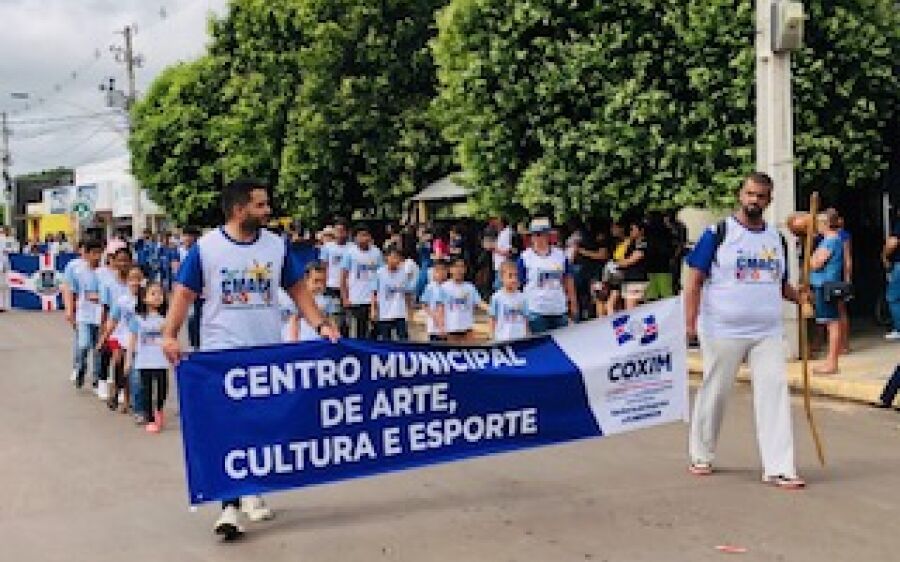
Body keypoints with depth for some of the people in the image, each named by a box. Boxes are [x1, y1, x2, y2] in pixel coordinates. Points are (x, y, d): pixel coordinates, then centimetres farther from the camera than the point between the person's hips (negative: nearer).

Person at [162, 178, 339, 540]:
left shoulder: (277, 246, 4)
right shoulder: (205, 247, -5)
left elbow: (297, 289, 9)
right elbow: (185, 293, -4)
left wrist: (320, 324, -2)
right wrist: (170, 335, -16)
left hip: (268, 352, 4)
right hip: (222, 353, -4)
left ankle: (252, 492, 28)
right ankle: (230, 506, -6)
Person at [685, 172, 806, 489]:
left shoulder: (776, 238, 12)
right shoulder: (718, 233, -4)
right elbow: (694, 278, -7)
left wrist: (801, 297, 1)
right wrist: (690, 324, -15)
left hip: (767, 332, 4)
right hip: (723, 331, -4)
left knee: (774, 392, -5)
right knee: (714, 393, 7)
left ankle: (778, 468, -4)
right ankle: (701, 456, 25)